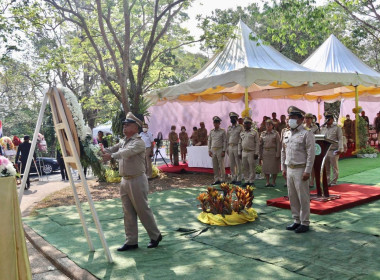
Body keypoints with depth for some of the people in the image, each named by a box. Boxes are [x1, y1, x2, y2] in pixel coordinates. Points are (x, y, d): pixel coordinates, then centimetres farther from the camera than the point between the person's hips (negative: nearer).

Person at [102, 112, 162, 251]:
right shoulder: (122, 141, 14)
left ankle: (155, 236, 21)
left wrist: (112, 156, -43)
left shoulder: (139, 142, -13)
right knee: (128, 213, 11)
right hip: (125, 180, 8)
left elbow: (127, 152, -30)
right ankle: (131, 241, 20)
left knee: (143, 210, 2)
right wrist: (102, 151, -19)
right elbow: (111, 149, 3)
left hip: (137, 181, -8)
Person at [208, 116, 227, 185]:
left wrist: (223, 151, -10)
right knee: (214, 166, 6)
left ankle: (222, 179, 6)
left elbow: (225, 141, -4)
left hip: (220, 150, -4)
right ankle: (216, 179, 14)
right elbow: (209, 141, 13)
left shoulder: (222, 131, -2)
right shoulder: (211, 131, 10)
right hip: (213, 150, 4)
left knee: (221, 166, -2)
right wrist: (209, 150, 7)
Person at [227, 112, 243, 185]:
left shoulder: (240, 127, -2)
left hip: (237, 147, -5)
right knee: (231, 164, 8)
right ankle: (233, 179, 16)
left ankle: (239, 179, 3)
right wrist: (227, 148, 12)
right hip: (230, 147, 5)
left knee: (238, 164, -2)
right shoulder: (229, 128, 14)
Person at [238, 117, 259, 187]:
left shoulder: (254, 132, 0)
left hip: (251, 152, -4)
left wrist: (256, 153, -10)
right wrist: (239, 152, 10)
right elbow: (239, 143, 16)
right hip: (244, 152, 5)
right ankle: (246, 181, 15)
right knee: (245, 168, 7)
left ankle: (251, 181, 7)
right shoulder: (242, 133, 14)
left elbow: (257, 143, -4)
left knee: (252, 168, -1)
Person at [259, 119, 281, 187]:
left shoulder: (276, 133, -1)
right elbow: (260, 145, 10)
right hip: (265, 153, 3)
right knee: (265, 168, 6)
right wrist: (260, 155, 6)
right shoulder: (263, 133, 8)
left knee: (274, 168, 3)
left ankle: (273, 182, 16)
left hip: (273, 153, -3)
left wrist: (277, 154, -10)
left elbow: (278, 145, -4)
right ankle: (267, 182, 17)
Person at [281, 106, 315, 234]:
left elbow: (311, 154, -12)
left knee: (303, 198, 0)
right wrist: (283, 168, 14)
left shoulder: (306, 133, -8)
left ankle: (305, 223, 10)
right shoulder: (286, 134, 13)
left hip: (300, 170, -7)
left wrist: (307, 171, -16)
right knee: (292, 197, 12)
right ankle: (296, 220, 24)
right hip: (289, 169, 7)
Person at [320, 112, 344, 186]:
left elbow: (340, 139, -5)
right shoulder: (322, 128, 14)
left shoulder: (337, 128, 0)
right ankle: (327, 182, 16)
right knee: (326, 168, 8)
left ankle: (333, 182, 11)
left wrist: (340, 149, -16)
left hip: (333, 151, -4)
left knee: (334, 167, 3)